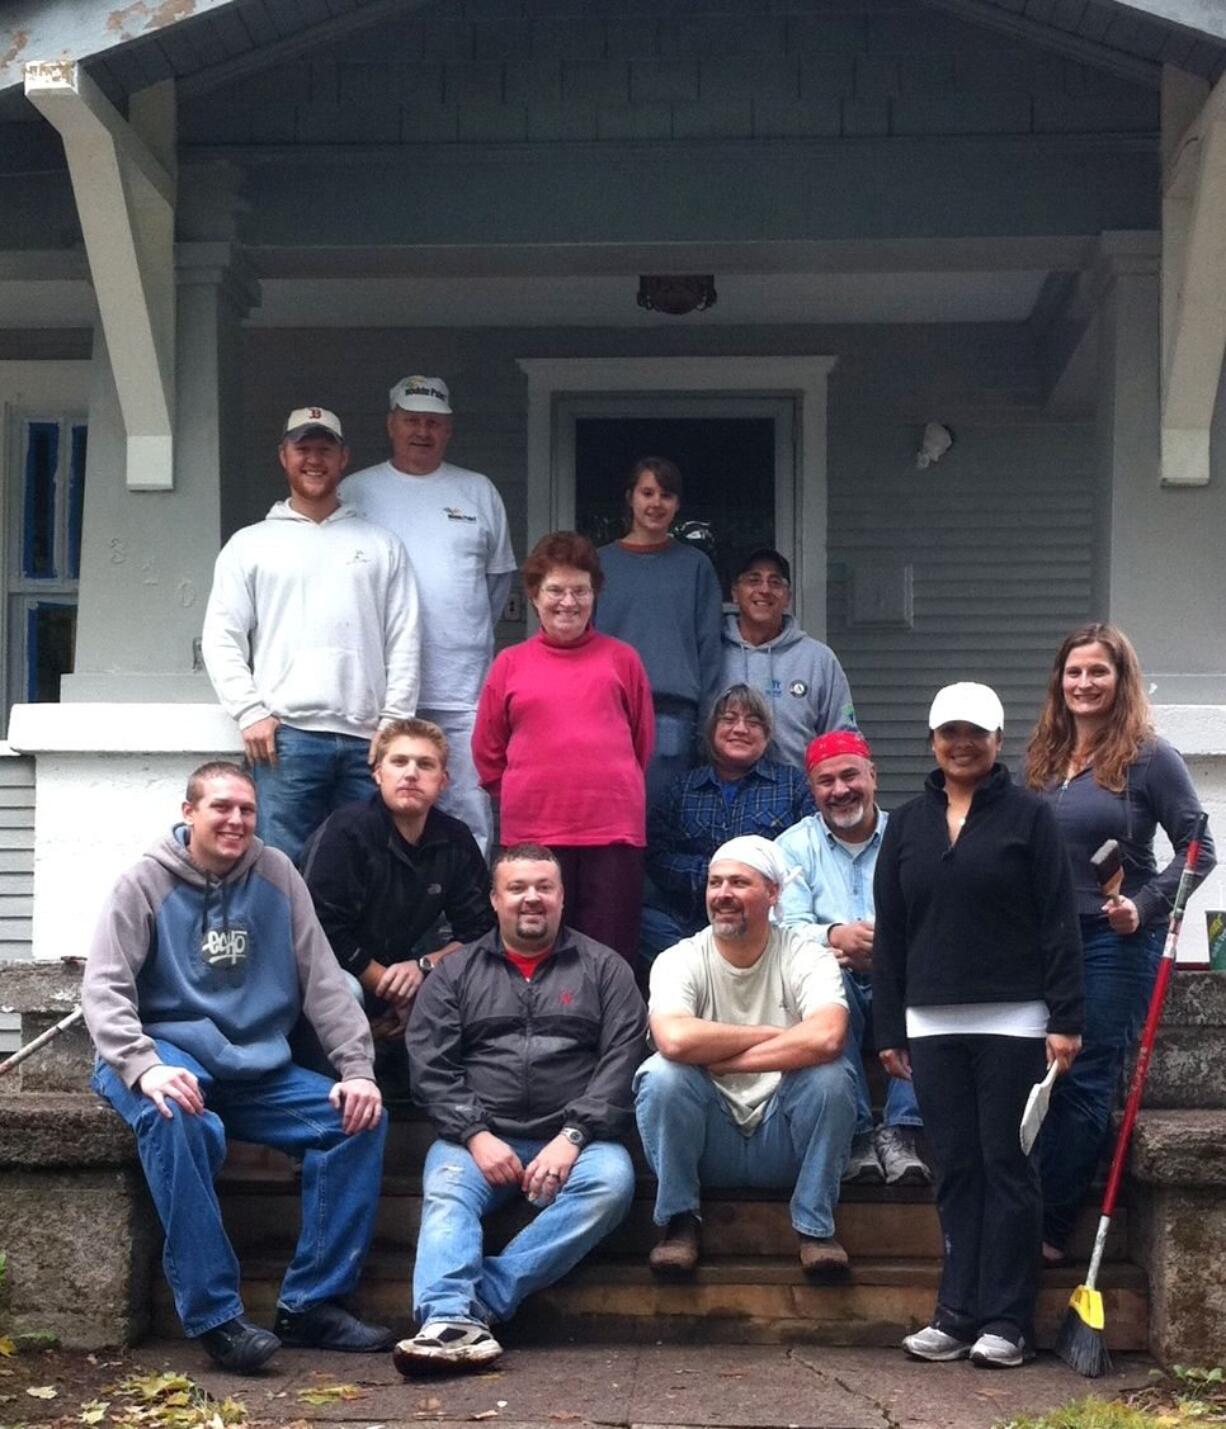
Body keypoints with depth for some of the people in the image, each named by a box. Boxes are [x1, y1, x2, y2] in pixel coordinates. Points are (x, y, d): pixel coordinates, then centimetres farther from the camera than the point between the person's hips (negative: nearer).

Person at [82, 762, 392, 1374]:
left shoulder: (276, 875, 7)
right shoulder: (144, 884, -2)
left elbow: (323, 980, 5)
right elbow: (103, 988, -11)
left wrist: (358, 1069, -7)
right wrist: (143, 1067, -29)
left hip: (258, 1069, 4)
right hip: (170, 1055, -4)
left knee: (360, 1117, -16)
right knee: (176, 1121, -37)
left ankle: (311, 1303, -10)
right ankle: (215, 1316, -31)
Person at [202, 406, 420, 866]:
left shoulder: (381, 546, 17)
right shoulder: (250, 544, 14)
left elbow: (404, 640, 11)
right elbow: (221, 638, 7)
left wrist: (395, 723, 0)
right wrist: (251, 714, -5)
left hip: (368, 740, 1)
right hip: (286, 735, -1)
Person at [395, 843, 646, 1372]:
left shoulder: (603, 969, 15)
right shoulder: (456, 972, 17)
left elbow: (622, 1060, 3)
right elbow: (429, 1066, 6)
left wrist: (573, 1136, -11)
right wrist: (477, 1136, -10)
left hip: (573, 1139, 0)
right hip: (478, 1137, 1)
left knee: (612, 1180, -32)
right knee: (446, 1193, -30)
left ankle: (475, 1300, -35)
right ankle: (452, 1318, -50)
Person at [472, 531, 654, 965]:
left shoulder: (621, 660, 7)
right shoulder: (511, 664, 7)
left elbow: (642, 743, 14)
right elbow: (487, 752, 12)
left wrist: (613, 791, 11)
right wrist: (527, 797, 10)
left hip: (614, 832, 0)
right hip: (531, 835, 1)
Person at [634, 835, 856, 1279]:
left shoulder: (806, 956, -6)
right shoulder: (679, 960, -5)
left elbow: (827, 1037, -28)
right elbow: (674, 1039, -28)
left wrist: (719, 1060, -23)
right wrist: (771, 1035, -19)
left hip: (783, 1139, 0)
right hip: (709, 1140, 0)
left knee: (830, 1074, -28)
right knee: (662, 1074, -28)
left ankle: (815, 1226, -9)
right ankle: (679, 1221, -8)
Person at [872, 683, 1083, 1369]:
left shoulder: (1029, 815, 1)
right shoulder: (908, 824, 12)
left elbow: (1059, 922, -3)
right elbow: (889, 932, 13)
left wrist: (1065, 1018, -10)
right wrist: (889, 1028, 9)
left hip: (1012, 1022, -4)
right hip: (933, 1024, 4)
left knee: (1008, 1165, -1)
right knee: (956, 1169, 6)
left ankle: (1007, 1323, 3)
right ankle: (958, 1314, 10)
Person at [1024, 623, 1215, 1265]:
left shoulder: (1147, 757, -7)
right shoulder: (1043, 758, 9)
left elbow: (1197, 848, -6)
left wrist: (1144, 905, -17)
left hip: (1116, 941, -5)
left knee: (1084, 1085, -3)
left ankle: (1046, 1229, 4)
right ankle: (1031, 1222, 13)